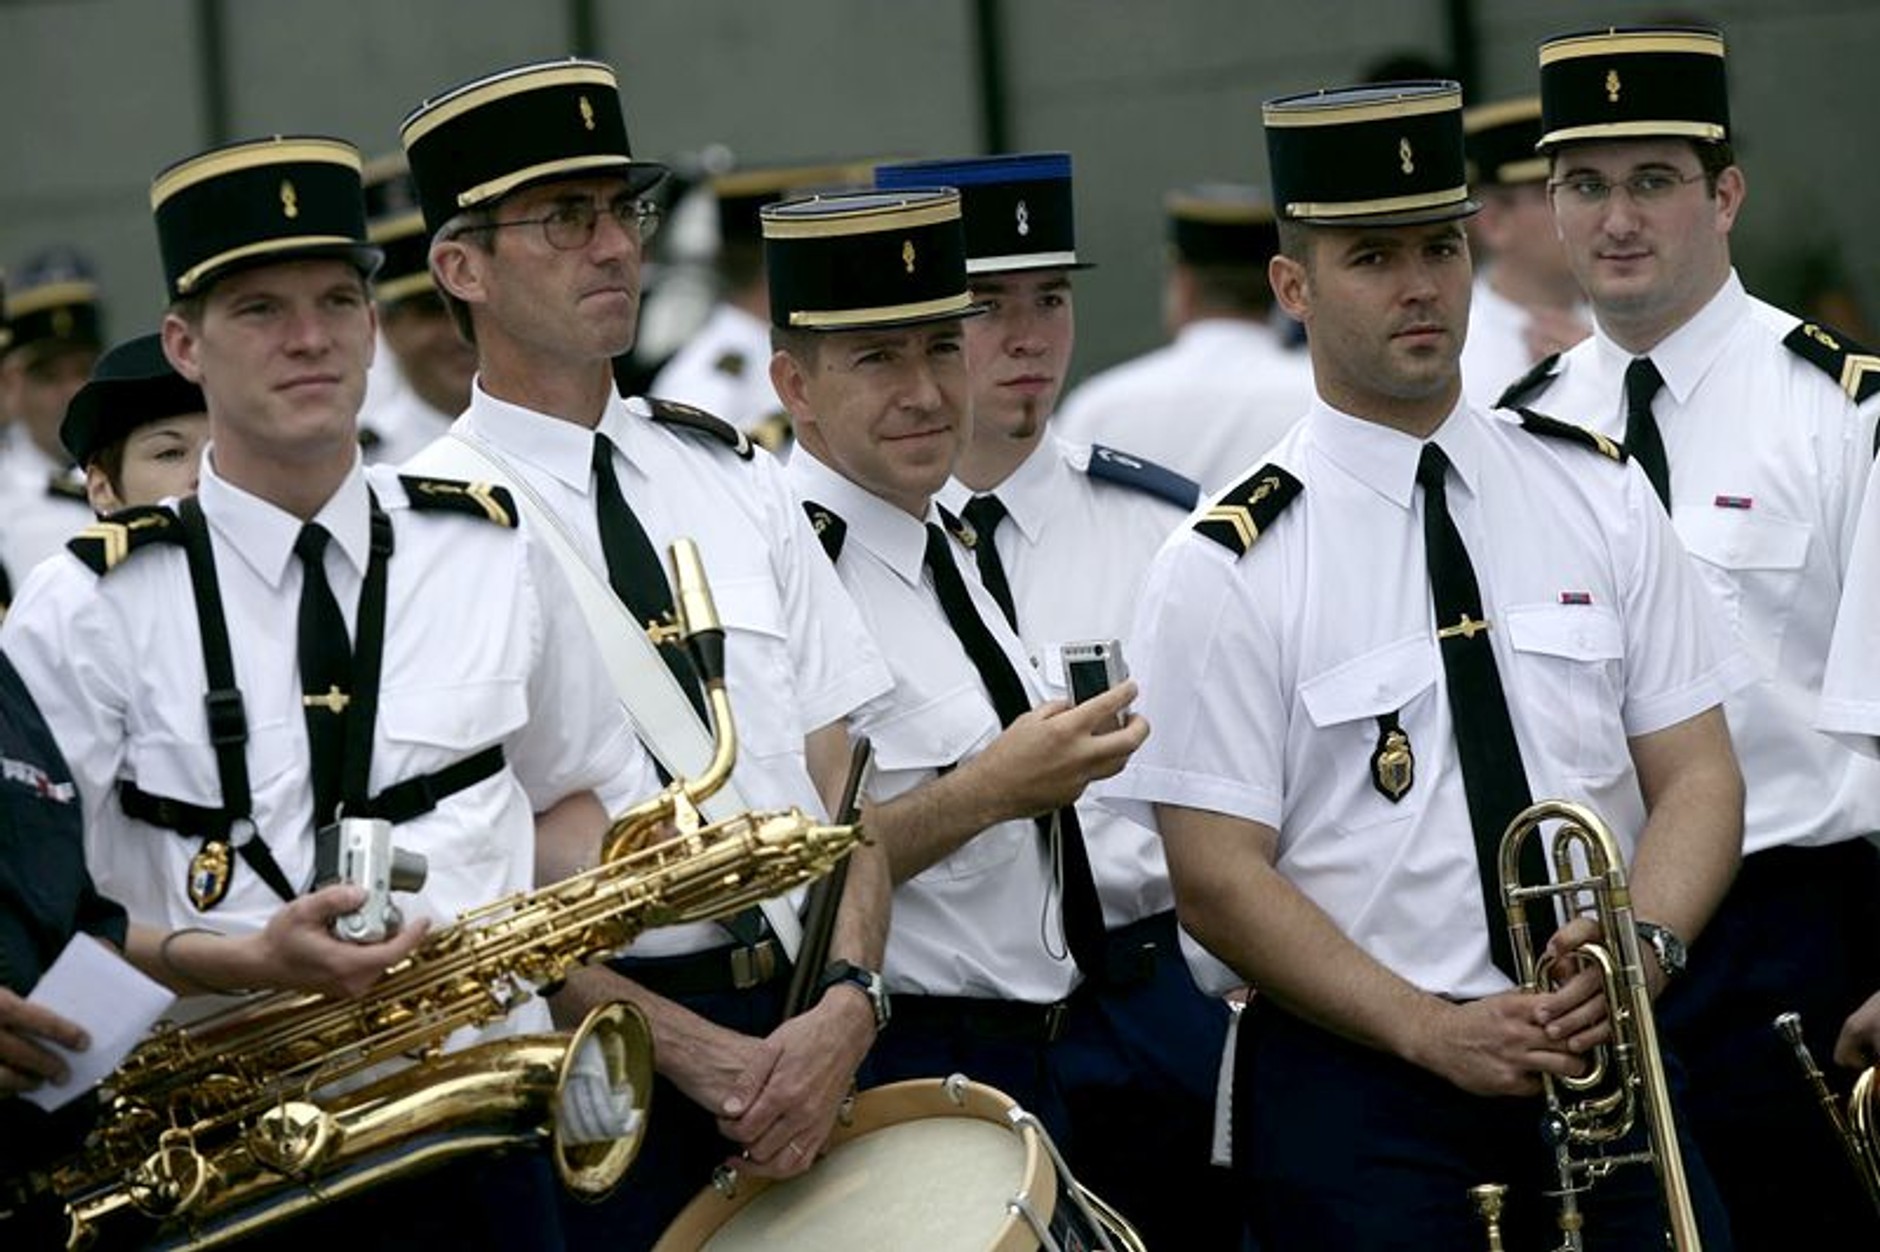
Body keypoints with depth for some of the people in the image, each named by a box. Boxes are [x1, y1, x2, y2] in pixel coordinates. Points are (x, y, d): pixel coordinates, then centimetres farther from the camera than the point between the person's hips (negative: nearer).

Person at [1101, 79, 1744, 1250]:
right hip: (1359, 1097, -3)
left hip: (1611, 1066, 3)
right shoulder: (1227, 570, -5)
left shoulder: (1600, 495, 6)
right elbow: (1219, 879, -7)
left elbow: (1697, 777, 4)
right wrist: (1433, 1032, -18)